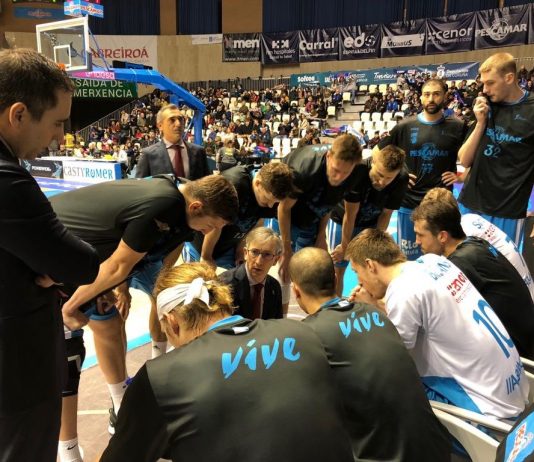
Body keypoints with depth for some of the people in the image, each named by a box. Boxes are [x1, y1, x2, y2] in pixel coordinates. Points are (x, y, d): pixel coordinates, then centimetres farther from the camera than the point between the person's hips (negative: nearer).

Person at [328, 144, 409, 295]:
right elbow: (350, 215, -25)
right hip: (341, 220, -2)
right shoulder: (357, 170, -35)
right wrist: (345, 246, -14)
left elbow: (386, 213, -12)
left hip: (371, 224, 3)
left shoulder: (402, 180, -25)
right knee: (338, 270, 3)